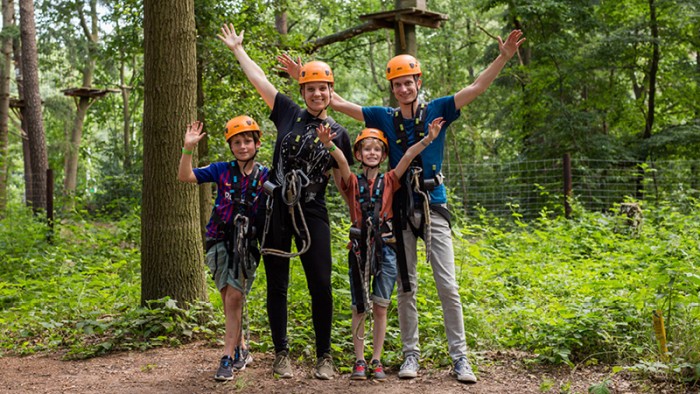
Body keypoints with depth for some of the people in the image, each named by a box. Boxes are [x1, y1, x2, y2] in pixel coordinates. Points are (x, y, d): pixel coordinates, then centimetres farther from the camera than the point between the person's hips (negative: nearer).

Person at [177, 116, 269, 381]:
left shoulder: (265, 176, 0)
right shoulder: (222, 170, 1)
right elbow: (185, 176, -4)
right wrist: (188, 148, -16)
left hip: (247, 242, -1)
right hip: (220, 240, 1)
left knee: (234, 297, -11)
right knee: (229, 298, 3)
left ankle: (228, 358, -4)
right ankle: (241, 350, 22)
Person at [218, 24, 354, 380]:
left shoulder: (338, 133, 6)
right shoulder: (289, 113, 5)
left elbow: (344, 182, 10)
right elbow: (259, 80, 9)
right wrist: (238, 49, 14)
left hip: (312, 214, -1)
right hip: (277, 210, 1)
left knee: (320, 286, -3)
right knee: (276, 285, 6)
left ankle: (324, 356, 12)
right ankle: (281, 353, 19)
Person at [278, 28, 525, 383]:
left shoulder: (437, 111, 2)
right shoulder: (385, 117, 6)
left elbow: (476, 88, -3)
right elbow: (338, 103, 9)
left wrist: (504, 56, -15)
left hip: (434, 208, -2)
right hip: (401, 210, 2)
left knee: (448, 287, -3)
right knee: (405, 288, 7)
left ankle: (460, 357, 4)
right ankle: (411, 354, 17)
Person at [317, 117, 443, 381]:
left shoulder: (389, 181, 5)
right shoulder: (353, 182, 3)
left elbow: (408, 157, -8)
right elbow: (342, 161, -17)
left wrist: (428, 139, -21)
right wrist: (329, 145, -37)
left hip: (384, 248, 1)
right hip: (359, 247, 0)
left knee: (380, 308, 5)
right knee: (359, 308, 5)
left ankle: (376, 361, 15)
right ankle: (359, 361, 15)